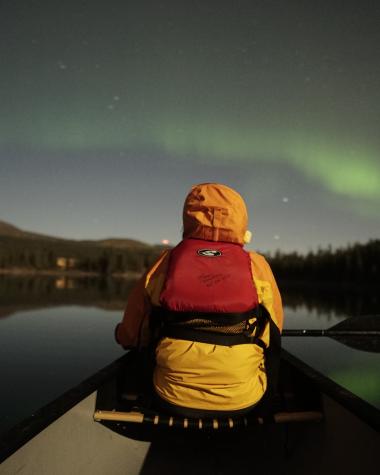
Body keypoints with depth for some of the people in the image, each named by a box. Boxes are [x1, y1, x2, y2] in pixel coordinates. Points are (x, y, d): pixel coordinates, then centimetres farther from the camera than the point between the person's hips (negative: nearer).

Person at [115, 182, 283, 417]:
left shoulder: (164, 265, -6)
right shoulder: (257, 266, -6)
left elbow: (130, 337, 3)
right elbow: (274, 332, 7)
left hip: (173, 402, 1)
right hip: (243, 402, 0)